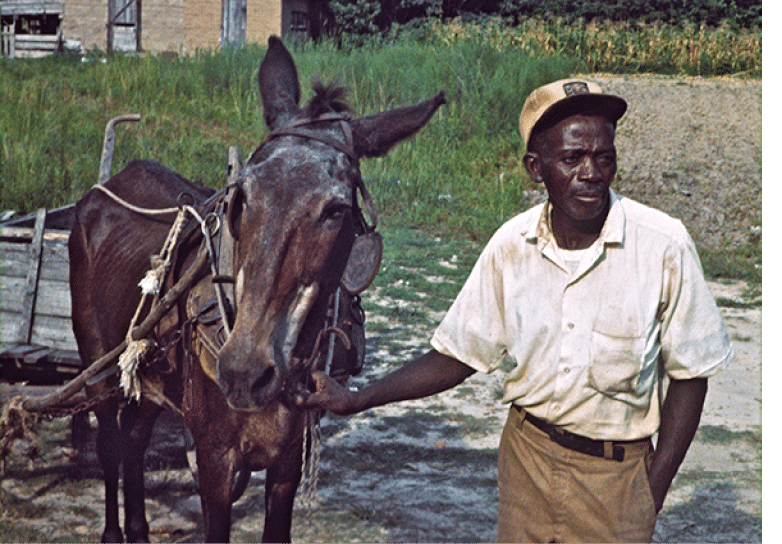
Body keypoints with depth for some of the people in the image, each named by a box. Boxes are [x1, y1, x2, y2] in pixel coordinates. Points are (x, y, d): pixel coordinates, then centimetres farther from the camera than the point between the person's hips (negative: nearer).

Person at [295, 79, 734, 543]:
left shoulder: (663, 246, -17)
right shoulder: (511, 247, -8)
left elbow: (689, 374, -9)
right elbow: (461, 353, 1)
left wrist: (652, 494, -11)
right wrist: (358, 400, -5)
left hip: (617, 470, -2)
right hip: (526, 453, 3)